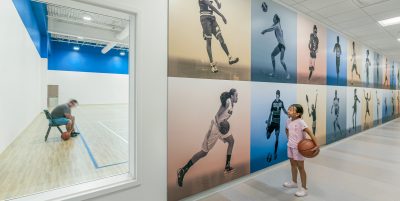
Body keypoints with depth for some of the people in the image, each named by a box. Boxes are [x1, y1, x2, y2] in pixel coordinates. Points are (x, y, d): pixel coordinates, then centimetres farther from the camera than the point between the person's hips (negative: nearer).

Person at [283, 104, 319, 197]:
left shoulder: (300, 122, -22)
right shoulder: (288, 121, -1)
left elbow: (310, 133, -26)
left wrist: (317, 145, -32)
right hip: (290, 146, 7)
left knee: (300, 167, 4)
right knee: (292, 164, 21)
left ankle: (304, 188, 18)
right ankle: (294, 182, 41)